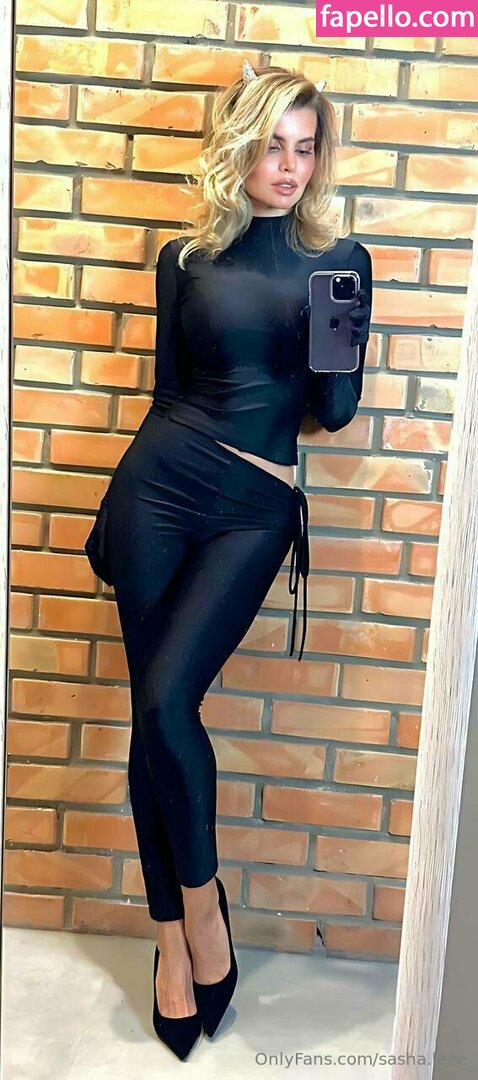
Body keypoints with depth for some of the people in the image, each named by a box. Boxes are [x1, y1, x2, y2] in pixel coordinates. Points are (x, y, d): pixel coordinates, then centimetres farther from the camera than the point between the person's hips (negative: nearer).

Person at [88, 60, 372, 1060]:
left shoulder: (341, 259, 6)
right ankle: (179, 930, 20)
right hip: (157, 484, 2)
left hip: (257, 508, -2)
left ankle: (196, 904, 11)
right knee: (155, 709, 2)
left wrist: (334, 344, -18)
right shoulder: (187, 256, 10)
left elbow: (336, 411, 2)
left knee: (167, 698, -15)